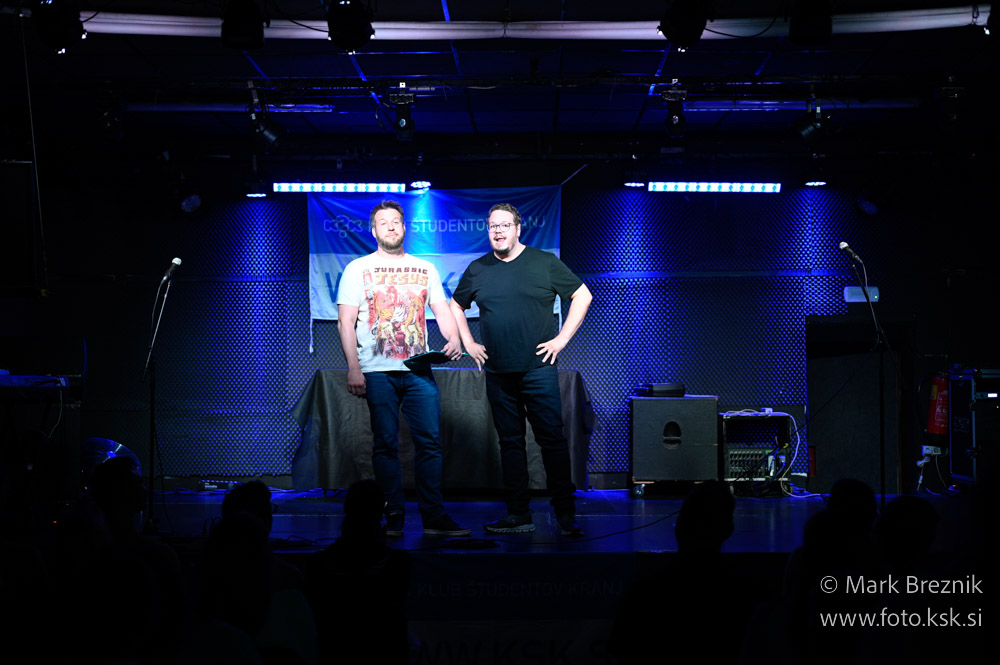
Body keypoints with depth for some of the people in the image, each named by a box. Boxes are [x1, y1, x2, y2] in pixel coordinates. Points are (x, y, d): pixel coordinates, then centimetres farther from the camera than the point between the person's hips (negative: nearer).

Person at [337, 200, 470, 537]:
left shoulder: (425, 269, 16)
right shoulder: (358, 269, 7)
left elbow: (442, 310, 12)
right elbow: (346, 322, 2)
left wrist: (454, 338, -10)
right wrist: (353, 368, -9)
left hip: (418, 370, 2)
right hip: (377, 371, -2)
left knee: (430, 440, -4)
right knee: (386, 444, -1)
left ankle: (434, 517, -2)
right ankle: (394, 518, 4)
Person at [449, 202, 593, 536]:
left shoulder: (545, 263, 2)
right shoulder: (477, 270, 10)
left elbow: (583, 296, 6)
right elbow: (455, 306, 24)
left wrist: (561, 339, -1)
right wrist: (469, 344, 12)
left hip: (538, 368, -3)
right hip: (497, 373, 3)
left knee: (552, 439, -7)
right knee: (510, 442, 7)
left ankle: (566, 515, -4)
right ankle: (517, 515, 12)